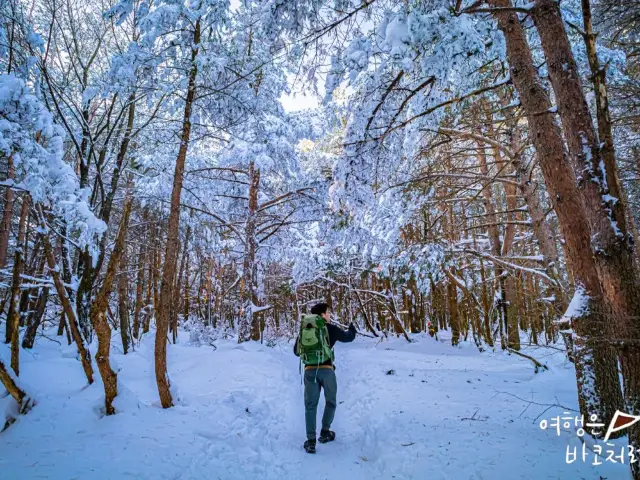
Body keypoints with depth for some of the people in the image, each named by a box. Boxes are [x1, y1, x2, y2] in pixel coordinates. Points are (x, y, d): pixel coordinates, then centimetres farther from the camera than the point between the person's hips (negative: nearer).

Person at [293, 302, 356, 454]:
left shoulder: (303, 329, 10)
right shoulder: (329, 328, 0)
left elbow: (296, 351, 18)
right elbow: (348, 337, 14)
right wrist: (352, 328, 35)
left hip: (309, 370, 3)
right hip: (326, 369, -2)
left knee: (310, 405, 10)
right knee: (331, 401, 20)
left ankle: (311, 441, 3)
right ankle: (325, 432, 23)